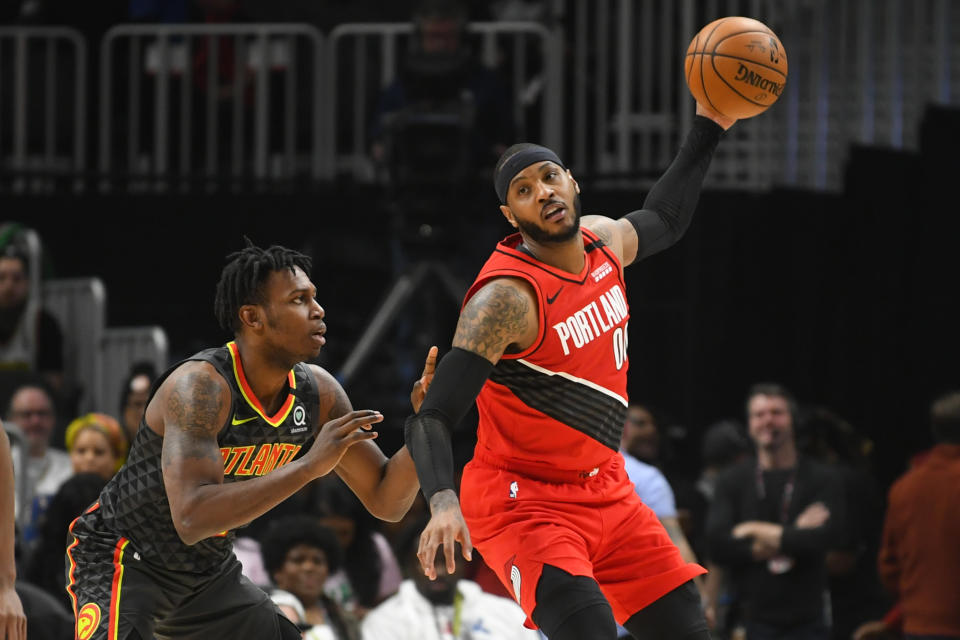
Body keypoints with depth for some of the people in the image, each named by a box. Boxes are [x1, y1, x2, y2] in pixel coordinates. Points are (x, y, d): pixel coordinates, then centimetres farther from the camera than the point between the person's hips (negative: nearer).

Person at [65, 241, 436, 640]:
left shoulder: (318, 393, -7)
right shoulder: (199, 386, -29)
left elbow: (386, 502, 1)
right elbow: (192, 518, -40)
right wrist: (309, 465, -41)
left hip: (208, 572, 8)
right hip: (123, 561, -8)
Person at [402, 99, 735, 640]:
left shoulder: (602, 240, 0)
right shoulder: (507, 296, -24)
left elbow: (665, 222, 27)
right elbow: (431, 417, -29)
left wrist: (709, 126, 19)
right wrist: (443, 503, -47)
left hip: (606, 490, 8)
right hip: (524, 501, -8)